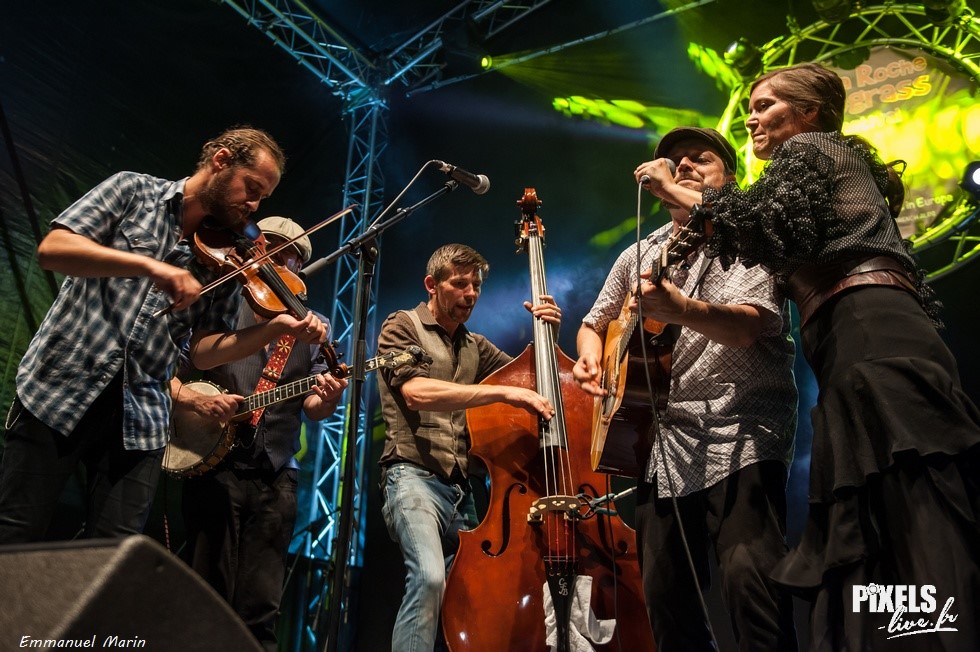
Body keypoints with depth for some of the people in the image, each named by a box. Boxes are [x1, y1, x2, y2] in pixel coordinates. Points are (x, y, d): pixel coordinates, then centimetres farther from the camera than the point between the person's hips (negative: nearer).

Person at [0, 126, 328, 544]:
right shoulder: (134, 190, 2)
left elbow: (203, 351, 2)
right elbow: (52, 249, -11)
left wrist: (276, 328, -13)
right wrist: (149, 265, -24)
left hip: (139, 417, 3)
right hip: (58, 388, -2)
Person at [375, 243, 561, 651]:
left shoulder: (475, 346, 20)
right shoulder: (402, 327, 1)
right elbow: (417, 393, -17)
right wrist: (503, 393, -25)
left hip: (464, 489, 7)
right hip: (415, 476, -7)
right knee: (429, 577, -29)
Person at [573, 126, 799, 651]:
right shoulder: (639, 255, 17)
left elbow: (751, 326, -18)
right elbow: (593, 324, 25)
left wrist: (680, 309, -37)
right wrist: (590, 357, 2)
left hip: (738, 430, -5)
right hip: (658, 439, 5)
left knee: (749, 573, -22)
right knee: (664, 590, 5)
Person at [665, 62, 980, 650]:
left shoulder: (804, 149, 9)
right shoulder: (842, 161, 35)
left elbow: (780, 228, -12)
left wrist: (688, 198, -1)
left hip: (866, 337, -9)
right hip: (875, 340, 9)